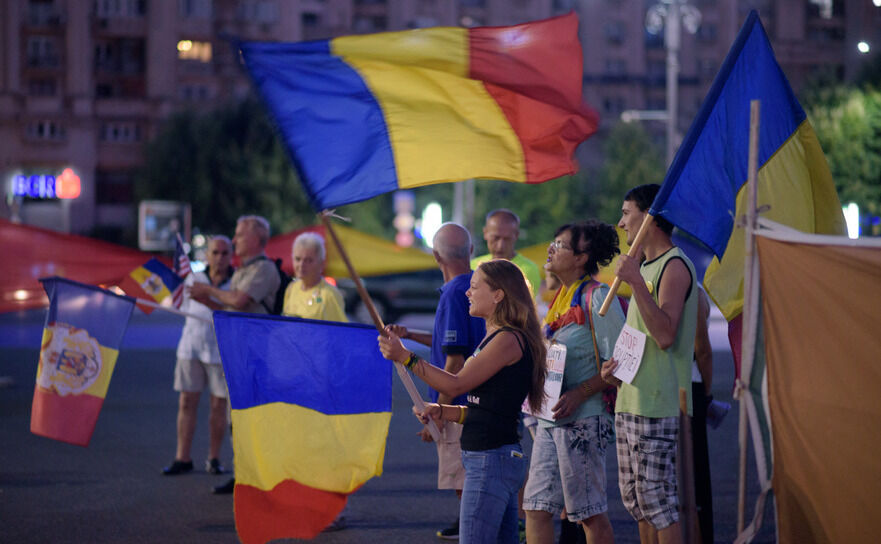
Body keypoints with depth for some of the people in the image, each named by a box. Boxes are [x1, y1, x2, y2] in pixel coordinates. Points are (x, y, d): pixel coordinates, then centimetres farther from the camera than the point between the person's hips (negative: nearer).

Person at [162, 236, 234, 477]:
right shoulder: (193, 280, 6)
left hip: (220, 350, -3)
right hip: (191, 347, 3)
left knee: (219, 405, 4)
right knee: (186, 403, 2)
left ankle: (214, 459, 16)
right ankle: (182, 459, 7)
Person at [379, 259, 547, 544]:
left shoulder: (508, 340, -14)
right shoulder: (494, 339, 18)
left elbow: (456, 384, -17)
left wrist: (405, 357, -14)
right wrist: (442, 412, 9)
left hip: (493, 459, -11)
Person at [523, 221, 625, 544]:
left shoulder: (597, 298, -11)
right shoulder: (561, 298, 16)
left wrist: (579, 394, -23)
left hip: (582, 419, -9)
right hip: (550, 418, 9)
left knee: (590, 513, -1)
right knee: (536, 508, 4)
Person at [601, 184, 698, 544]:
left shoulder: (674, 266, -12)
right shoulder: (646, 266, 19)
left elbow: (665, 335, -24)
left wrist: (636, 282, -27)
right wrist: (617, 364, 11)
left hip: (658, 405, -10)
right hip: (629, 400, 10)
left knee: (658, 502, -9)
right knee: (635, 498, 12)